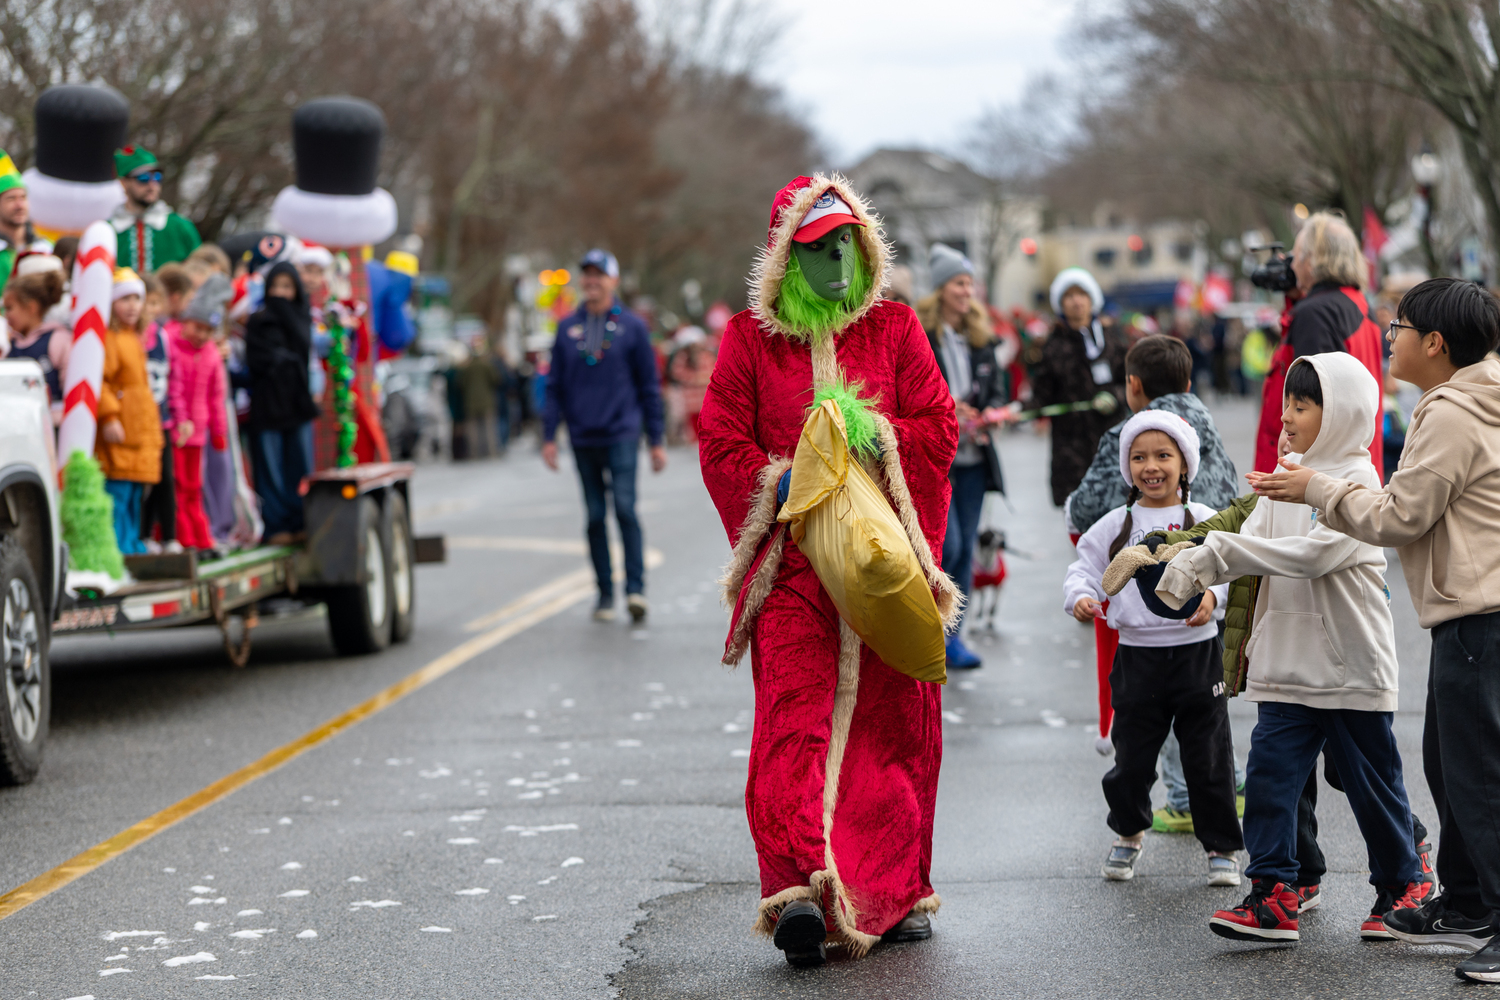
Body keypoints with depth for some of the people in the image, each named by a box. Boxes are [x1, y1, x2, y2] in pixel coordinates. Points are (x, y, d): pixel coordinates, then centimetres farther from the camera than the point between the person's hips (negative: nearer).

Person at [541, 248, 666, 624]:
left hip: (622, 435, -3)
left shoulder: (631, 326, 2)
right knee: (595, 517, 5)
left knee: (625, 508, -15)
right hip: (583, 438, 3)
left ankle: (635, 588, -13)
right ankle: (605, 594, 11)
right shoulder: (567, 328, 9)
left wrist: (656, 441, 3)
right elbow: (555, 386, 12)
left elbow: (649, 387, 5)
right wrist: (549, 436, 5)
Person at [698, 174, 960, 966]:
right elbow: (721, 441, 4)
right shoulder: (750, 337, 9)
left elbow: (937, 425, 6)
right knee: (795, 720, -15)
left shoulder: (895, 328, 12)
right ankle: (802, 889, -25)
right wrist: (781, 485, -12)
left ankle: (896, 893, 17)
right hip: (792, 564, -2)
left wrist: (873, 435, -12)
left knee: (895, 722, 5)